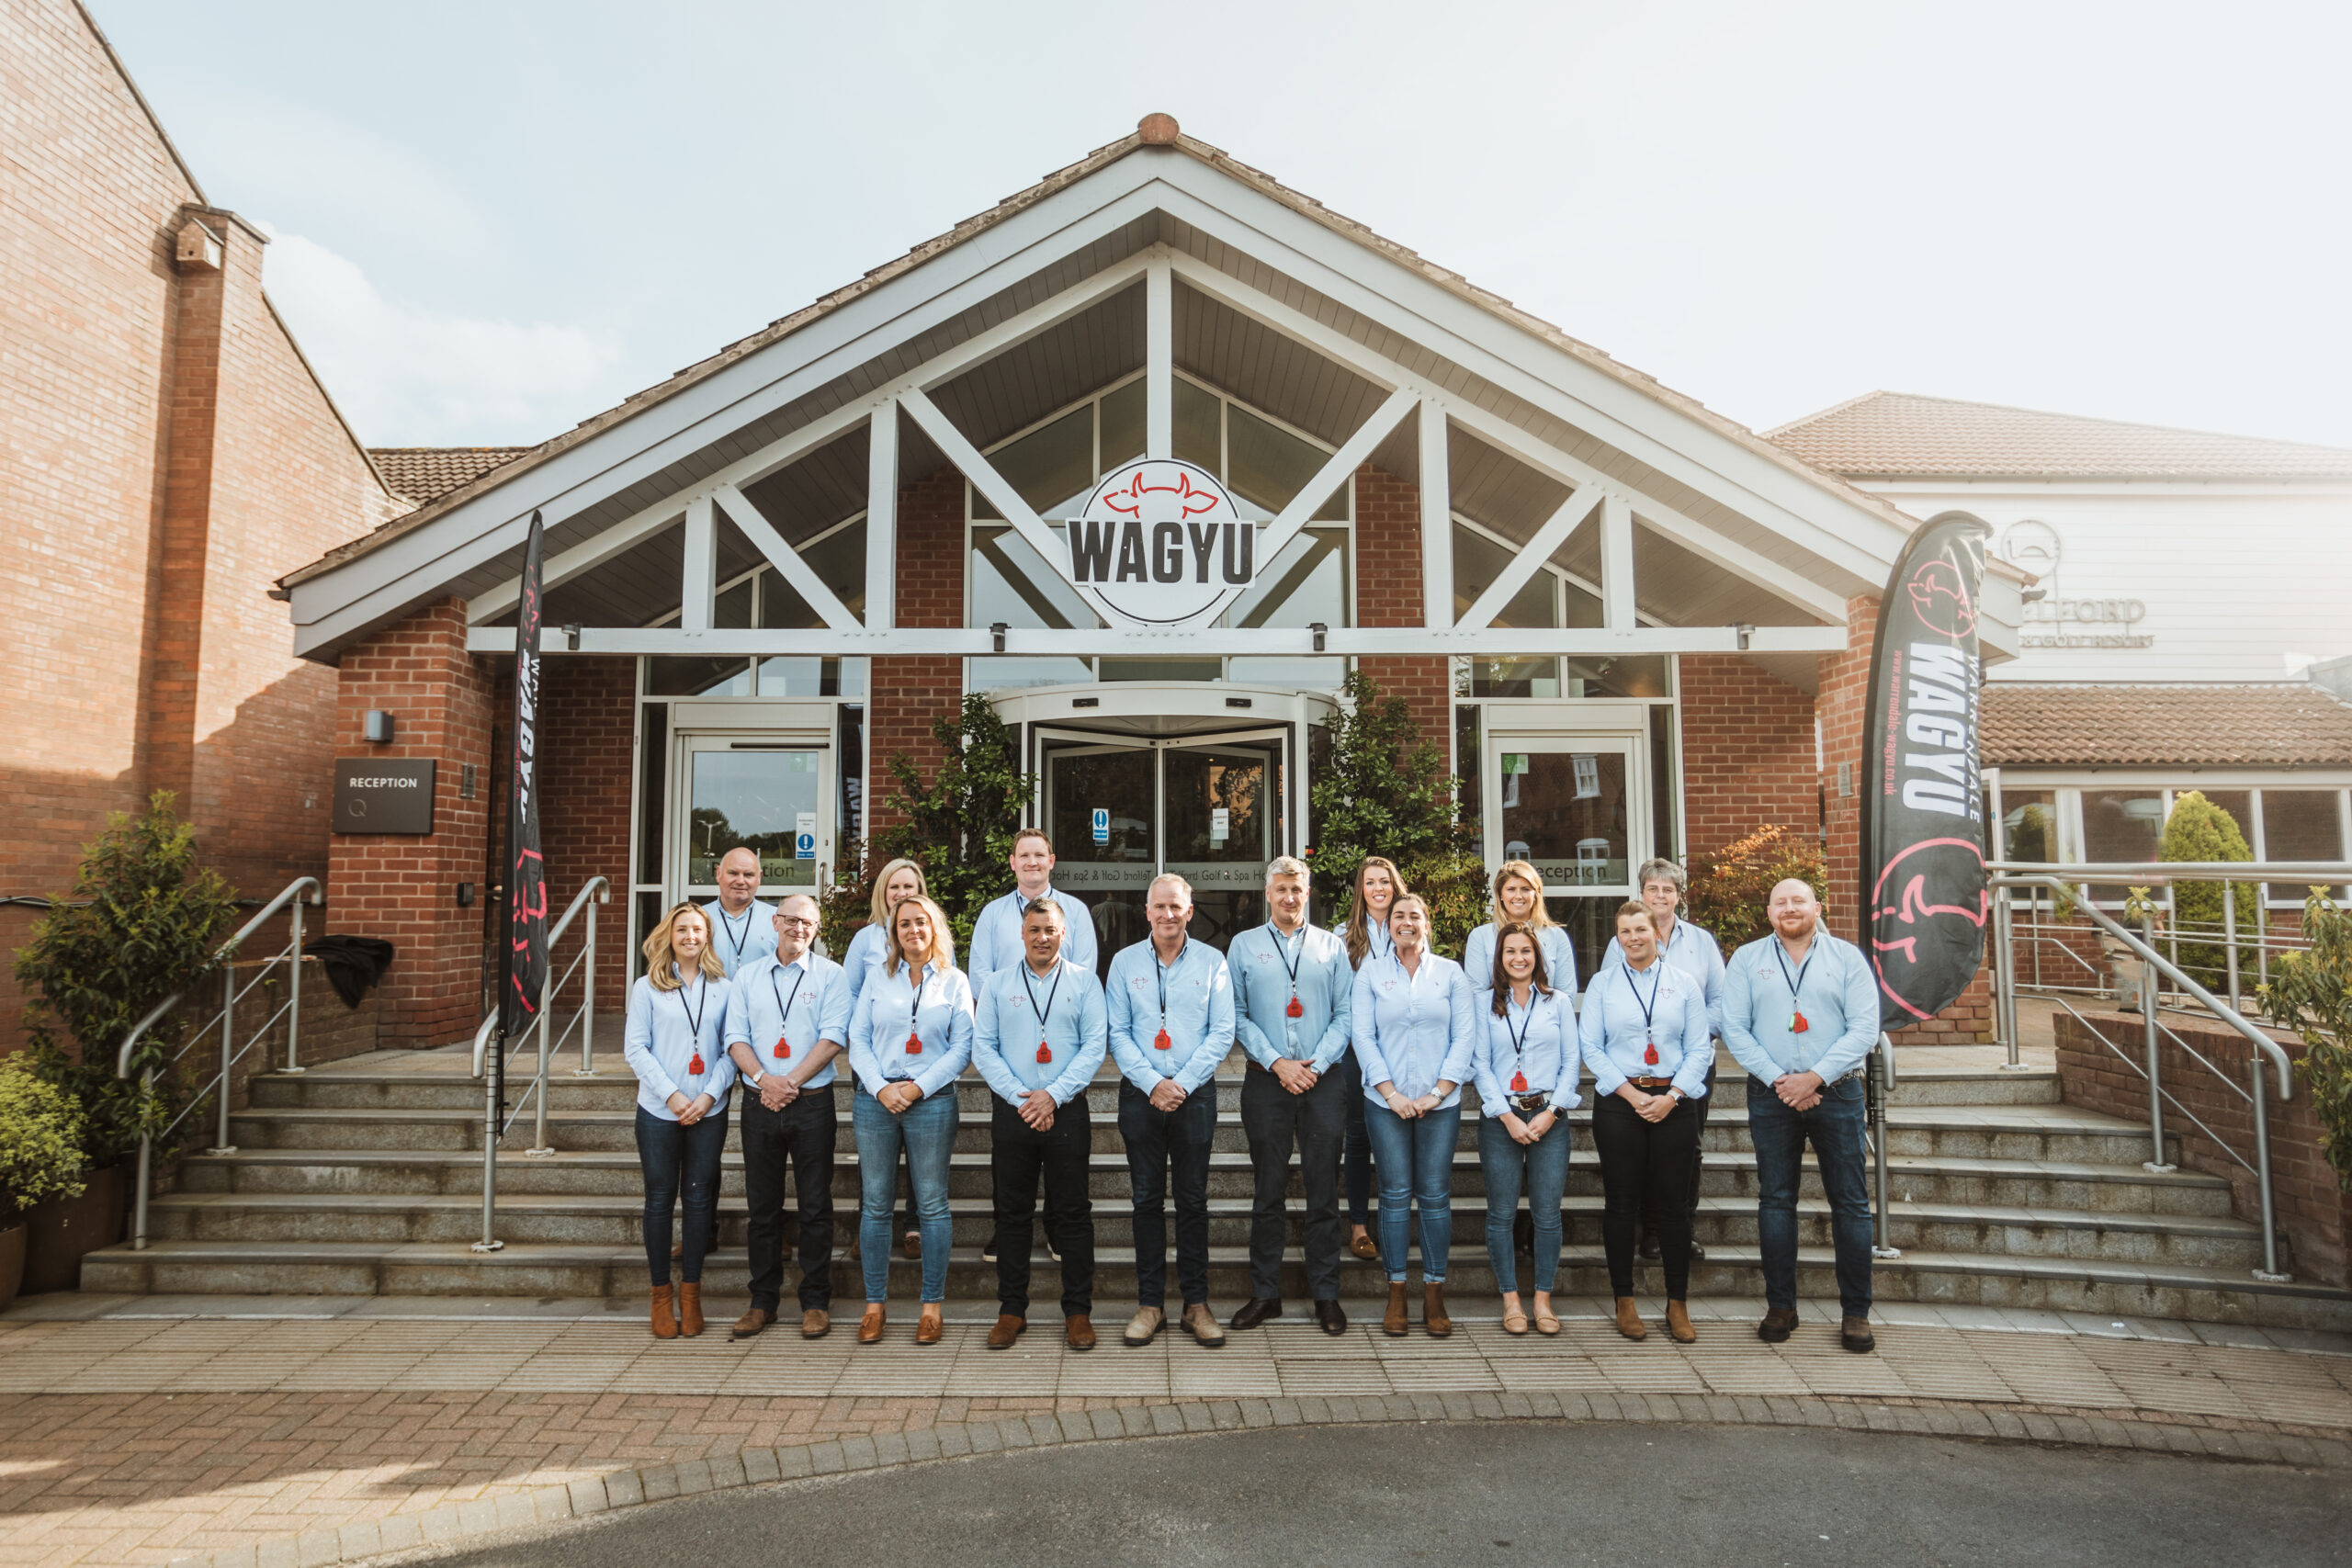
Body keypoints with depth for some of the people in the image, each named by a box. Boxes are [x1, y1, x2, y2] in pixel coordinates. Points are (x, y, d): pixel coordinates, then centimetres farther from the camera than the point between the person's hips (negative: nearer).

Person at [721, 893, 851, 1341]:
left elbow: (832, 1038, -7)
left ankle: (816, 1302, 12)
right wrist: (763, 1079, -13)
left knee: (816, 1206, 2)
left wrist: (791, 1082, -14)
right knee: (762, 1205, 9)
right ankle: (763, 1300, 21)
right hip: (759, 1102, 3)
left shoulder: (830, 975, 2)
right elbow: (736, 1038, 3)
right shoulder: (747, 976, 10)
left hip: (812, 1102, -2)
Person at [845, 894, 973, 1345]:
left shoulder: (954, 981, 6)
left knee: (932, 1205, 3)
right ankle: (874, 1303, 15)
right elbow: (857, 1039, 5)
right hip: (876, 1100, 2)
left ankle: (933, 1303, 12)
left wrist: (918, 1087, -10)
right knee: (875, 1204, 5)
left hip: (932, 1101, -2)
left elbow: (962, 1046, 0)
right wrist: (881, 1088, -9)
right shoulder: (878, 980, 11)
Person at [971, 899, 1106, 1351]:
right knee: (1012, 1212, 7)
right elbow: (982, 1047, 2)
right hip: (1011, 1111, 1)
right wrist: (1020, 1097, -9)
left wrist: (1053, 1095, -11)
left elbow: (1095, 1046, -2)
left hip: (1066, 1111, -1)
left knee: (1072, 1212, 2)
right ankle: (1012, 1310, 18)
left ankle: (1078, 1311, 12)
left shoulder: (1084, 981, 4)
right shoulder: (998, 984, 8)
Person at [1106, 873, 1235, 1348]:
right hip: (1140, 1094, 1)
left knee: (1193, 1199, 5)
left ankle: (1196, 1303, 14)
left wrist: (1182, 1083, -10)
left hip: (1195, 1093, 0)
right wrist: (1151, 1084, -10)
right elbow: (1117, 1033, 2)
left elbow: (1222, 1033, -1)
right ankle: (1150, 1303, 15)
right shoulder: (1125, 962, 5)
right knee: (1147, 1198, 6)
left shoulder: (1212, 962, 3)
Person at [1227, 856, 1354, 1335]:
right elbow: (1237, 1015, 1)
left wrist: (1315, 1065, -8)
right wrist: (1277, 1062, -9)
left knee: (1323, 1192, 4)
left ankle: (1326, 1295, 14)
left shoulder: (1332, 947, 9)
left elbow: (1345, 1014, 4)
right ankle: (1265, 1293, 15)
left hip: (1323, 1080, 1)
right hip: (1266, 1080, 0)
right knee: (1268, 1191, 5)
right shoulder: (1244, 946, 7)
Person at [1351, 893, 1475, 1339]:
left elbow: (1465, 1036, 2)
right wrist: (1391, 1092, -9)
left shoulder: (1450, 972, 7)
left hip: (1441, 1102, 0)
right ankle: (1396, 1295, 11)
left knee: (1436, 1195, 2)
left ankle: (1434, 1295, 12)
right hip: (1386, 1101, 0)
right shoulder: (1370, 974, 7)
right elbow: (1362, 1035, 0)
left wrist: (1438, 1092, -8)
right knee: (1395, 1194, 2)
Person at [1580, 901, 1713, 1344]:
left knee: (1674, 1202, 4)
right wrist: (1630, 1092, -9)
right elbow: (1590, 1046, 0)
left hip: (1672, 1103, 1)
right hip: (1617, 1103, 0)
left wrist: (1671, 1096, -9)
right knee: (1621, 1202, 4)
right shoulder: (1602, 983, 5)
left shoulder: (1683, 984, 6)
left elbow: (1700, 1048, 3)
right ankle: (1624, 1301, 15)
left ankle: (1678, 1304, 15)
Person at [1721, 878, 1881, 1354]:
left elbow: (1865, 1028, -4)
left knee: (1851, 1202, 2)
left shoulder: (1847, 957, 4)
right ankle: (1780, 1305, 15)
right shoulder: (1746, 959, 6)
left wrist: (1814, 1078, -13)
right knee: (1775, 1200, 5)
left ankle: (1856, 1311, 12)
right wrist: (1779, 1080, -10)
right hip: (1771, 1095, 1)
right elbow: (1734, 1028, 0)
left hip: (1835, 1092, 0)